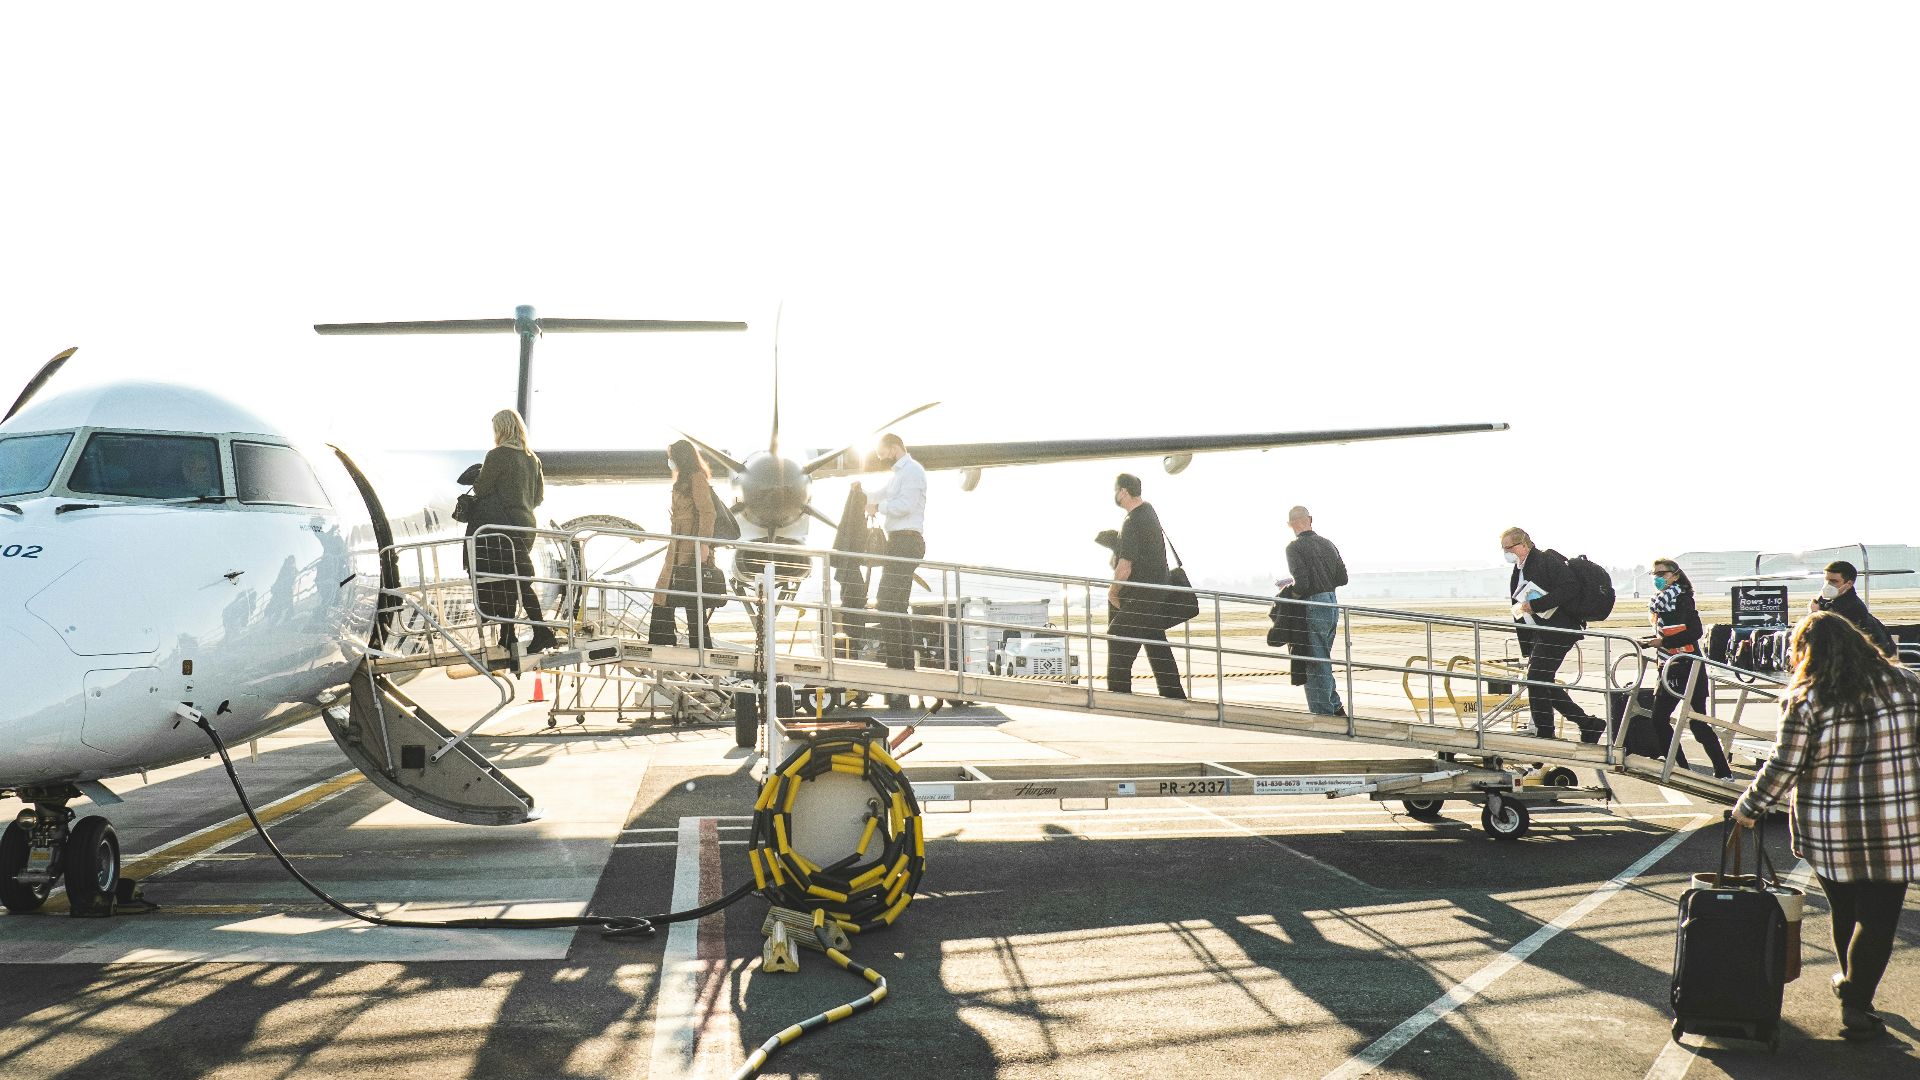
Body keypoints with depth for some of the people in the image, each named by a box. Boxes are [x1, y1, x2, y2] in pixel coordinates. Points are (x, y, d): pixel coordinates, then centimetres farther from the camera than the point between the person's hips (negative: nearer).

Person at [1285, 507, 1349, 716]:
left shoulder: (1295, 548, -11)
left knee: (1316, 663, -1)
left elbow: (1302, 583, -20)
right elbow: (1342, 578, 12)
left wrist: (1290, 597, -3)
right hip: (1333, 604, 7)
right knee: (1323, 659, 19)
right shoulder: (1328, 544, 10)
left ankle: (1323, 712, 1)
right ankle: (1335, 708, 21)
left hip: (1314, 607, -7)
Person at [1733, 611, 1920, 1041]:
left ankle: (1851, 983, 36)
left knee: (1845, 911, 17)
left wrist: (1748, 806, 7)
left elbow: (1782, 769, -7)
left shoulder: (1805, 700, -8)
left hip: (1829, 829, -1)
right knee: (1877, 916, 8)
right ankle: (1856, 1004, 7)